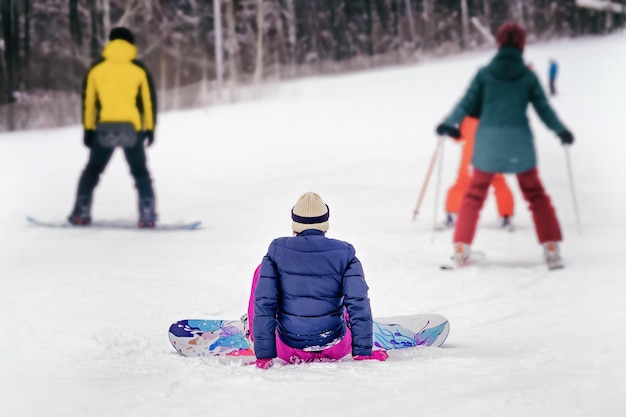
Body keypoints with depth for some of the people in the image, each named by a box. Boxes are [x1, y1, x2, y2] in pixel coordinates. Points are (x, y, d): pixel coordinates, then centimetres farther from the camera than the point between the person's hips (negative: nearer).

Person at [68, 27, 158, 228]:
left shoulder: (96, 69, 6)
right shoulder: (139, 69, 2)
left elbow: (88, 101, 7)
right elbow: (149, 100, 4)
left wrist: (88, 129, 13)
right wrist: (150, 129, 12)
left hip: (105, 128, 1)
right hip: (132, 128, -1)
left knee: (92, 170, 15)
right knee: (140, 173, 10)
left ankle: (81, 213, 9)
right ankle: (147, 216, -1)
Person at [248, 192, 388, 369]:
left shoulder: (277, 251, -8)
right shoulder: (344, 254, -9)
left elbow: (264, 304, -10)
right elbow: (359, 305, -12)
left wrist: (263, 355, -7)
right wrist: (363, 352, -4)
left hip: (289, 350, 0)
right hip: (335, 350, 0)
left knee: (262, 273, 20)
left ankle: (254, 334, 34)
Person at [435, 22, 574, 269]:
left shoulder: (485, 73, 0)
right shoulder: (528, 76, 1)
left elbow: (468, 104, -1)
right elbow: (544, 109, 3)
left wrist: (448, 124, 14)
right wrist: (561, 131, 18)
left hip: (487, 144, 0)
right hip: (519, 144, 0)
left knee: (474, 195, 12)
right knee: (536, 195, 10)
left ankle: (461, 250, 7)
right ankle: (551, 250, 2)